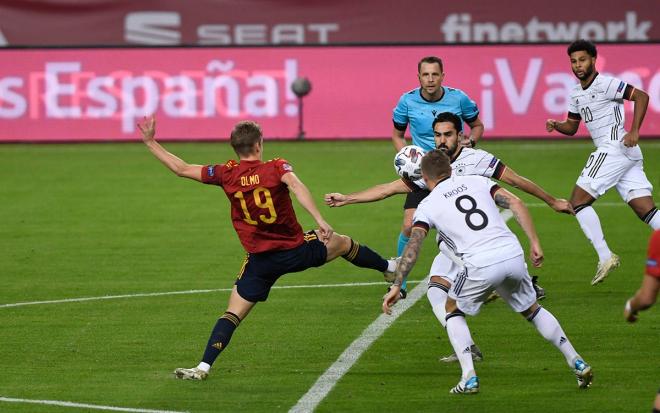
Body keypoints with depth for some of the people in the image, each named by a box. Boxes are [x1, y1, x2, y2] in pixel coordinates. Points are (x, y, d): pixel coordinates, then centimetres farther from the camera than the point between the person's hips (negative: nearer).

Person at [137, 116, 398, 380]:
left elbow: (181, 168, -3)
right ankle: (390, 268, 49)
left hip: (260, 261, 0)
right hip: (297, 251, 0)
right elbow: (295, 185, -31)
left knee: (233, 314, 2)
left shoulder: (227, 174, -6)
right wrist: (320, 221, -40)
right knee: (343, 243, 27)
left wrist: (150, 142, 6)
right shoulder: (277, 167, -10)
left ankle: (204, 367, -12)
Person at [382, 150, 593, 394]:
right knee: (532, 310, 27)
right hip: (513, 255, 3)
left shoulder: (427, 206, 13)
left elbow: (412, 247, 1)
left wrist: (396, 287, 1)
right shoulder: (477, 181, 21)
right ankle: (578, 364, 27)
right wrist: (534, 243, 8)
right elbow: (515, 203, 8)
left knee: (453, 310, 23)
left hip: (480, 266, -3)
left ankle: (469, 378, 9)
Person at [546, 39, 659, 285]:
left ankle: (605, 257, -9)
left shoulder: (605, 84, -8)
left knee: (578, 202, -7)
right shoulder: (576, 94, 19)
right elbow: (572, 127, 28)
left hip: (615, 146, -9)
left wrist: (634, 132, -20)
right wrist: (556, 125, 6)